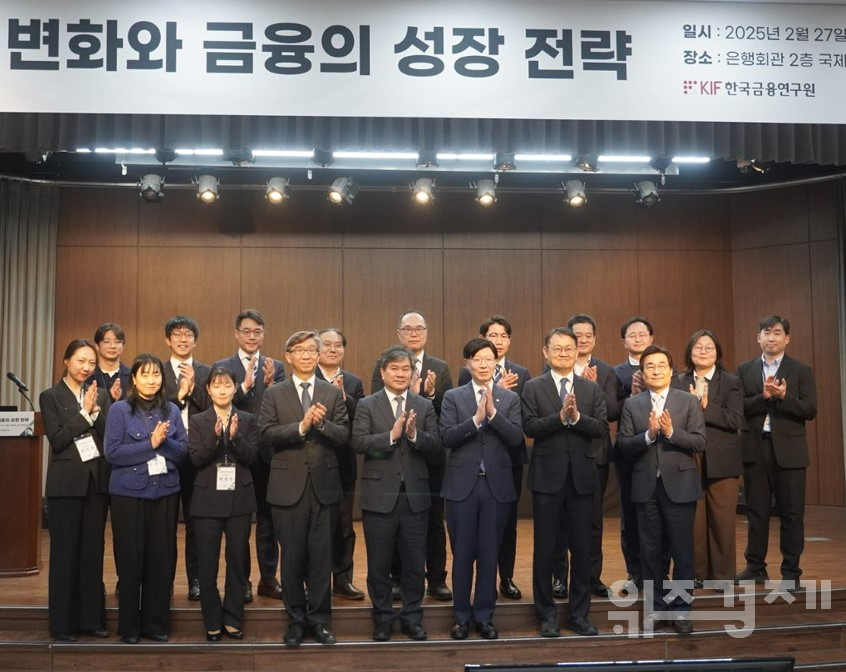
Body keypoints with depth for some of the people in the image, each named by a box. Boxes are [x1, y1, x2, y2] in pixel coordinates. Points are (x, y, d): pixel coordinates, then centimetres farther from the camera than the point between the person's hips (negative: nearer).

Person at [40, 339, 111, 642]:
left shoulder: (101, 395, 9)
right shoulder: (50, 396, -1)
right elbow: (57, 440, -10)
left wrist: (95, 410, -13)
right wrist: (84, 412, -14)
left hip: (97, 480, 4)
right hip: (66, 482, -3)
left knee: (93, 552, 9)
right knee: (65, 553, 2)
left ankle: (92, 618, 18)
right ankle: (63, 624, 10)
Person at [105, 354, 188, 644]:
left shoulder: (171, 410, 7)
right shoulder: (119, 410, -3)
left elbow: (182, 450, 3)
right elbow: (113, 452, -10)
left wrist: (164, 441, -15)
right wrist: (151, 443, -15)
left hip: (165, 492, 3)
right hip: (129, 492, -3)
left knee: (162, 558, 5)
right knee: (130, 558, 4)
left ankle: (156, 623, 18)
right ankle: (129, 626, 16)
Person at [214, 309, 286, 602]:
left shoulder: (276, 367, 6)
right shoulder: (222, 367, 2)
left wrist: (270, 384, -22)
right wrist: (245, 385, -23)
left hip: (267, 452, 1)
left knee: (267, 517, 8)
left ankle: (268, 578, 18)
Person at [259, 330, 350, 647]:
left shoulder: (333, 393, 7)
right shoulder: (274, 394, 4)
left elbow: (344, 436, -1)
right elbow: (265, 435, -8)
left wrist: (322, 423, -19)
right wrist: (301, 426, -19)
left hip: (324, 484, 1)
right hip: (288, 485, -1)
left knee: (321, 555, 6)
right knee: (292, 556, 7)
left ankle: (319, 619, 18)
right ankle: (296, 620, 20)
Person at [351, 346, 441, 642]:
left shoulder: (425, 406, 6)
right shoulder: (367, 405, 0)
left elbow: (435, 444, -3)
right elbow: (359, 442, -12)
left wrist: (414, 434, -21)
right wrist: (391, 435, -23)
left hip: (415, 495, 2)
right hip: (379, 495, -2)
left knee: (415, 561, 9)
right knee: (379, 562, 8)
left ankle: (412, 617, 23)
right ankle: (383, 618, 23)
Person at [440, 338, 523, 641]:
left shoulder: (510, 398, 5)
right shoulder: (453, 397, 3)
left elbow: (516, 438, -6)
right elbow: (446, 437, -9)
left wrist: (493, 413, -18)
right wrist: (476, 418, -21)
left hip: (496, 485, 1)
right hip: (462, 484, -1)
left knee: (489, 553, 7)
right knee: (462, 553, 7)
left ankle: (485, 616, 20)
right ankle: (462, 616, 19)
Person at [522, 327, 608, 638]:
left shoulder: (592, 389, 8)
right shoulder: (533, 387, 2)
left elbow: (602, 429, -3)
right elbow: (529, 427, -11)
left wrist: (576, 416, -18)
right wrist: (560, 416, -22)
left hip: (581, 477, 2)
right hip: (547, 476, -2)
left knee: (582, 548, 7)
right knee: (545, 548, 5)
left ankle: (579, 614, 20)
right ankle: (547, 615, 17)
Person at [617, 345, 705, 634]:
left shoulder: (689, 401, 2)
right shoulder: (631, 405, 5)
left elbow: (700, 442, -5)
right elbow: (623, 445, -2)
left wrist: (671, 432, -19)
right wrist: (648, 435, -18)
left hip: (679, 484, -1)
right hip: (646, 486, 1)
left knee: (682, 550, 4)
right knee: (651, 550, 8)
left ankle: (681, 608, 16)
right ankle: (657, 607, 19)